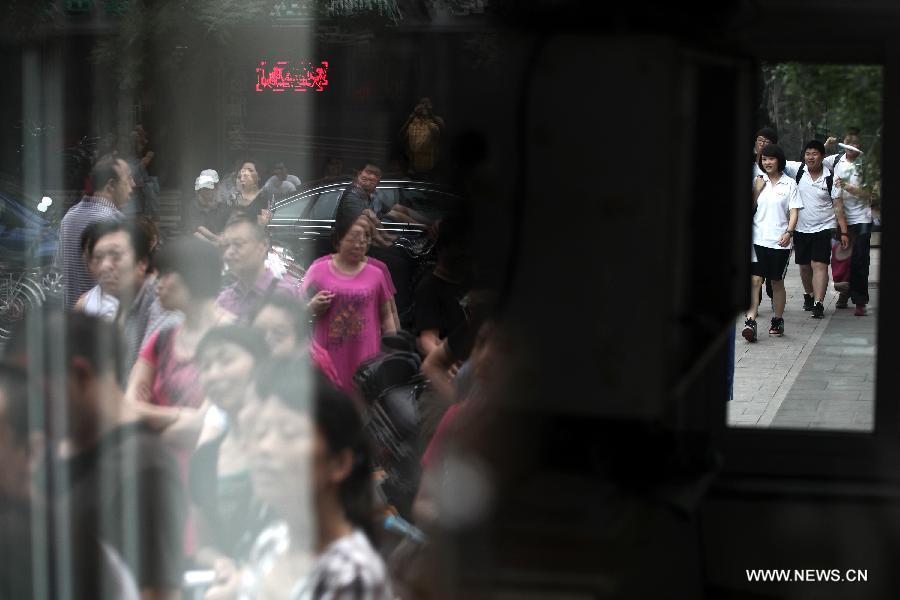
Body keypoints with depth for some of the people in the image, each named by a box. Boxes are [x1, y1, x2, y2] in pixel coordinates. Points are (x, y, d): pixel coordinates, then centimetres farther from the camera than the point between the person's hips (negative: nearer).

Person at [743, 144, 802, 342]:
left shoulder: (789, 184, 2)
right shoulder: (758, 182, 10)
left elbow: (794, 211, -1)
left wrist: (788, 232, -15)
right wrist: (756, 191, -4)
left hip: (779, 241, -1)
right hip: (757, 238, 1)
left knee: (777, 282, 9)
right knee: (755, 280, -10)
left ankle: (778, 320, 23)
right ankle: (750, 321, -17)